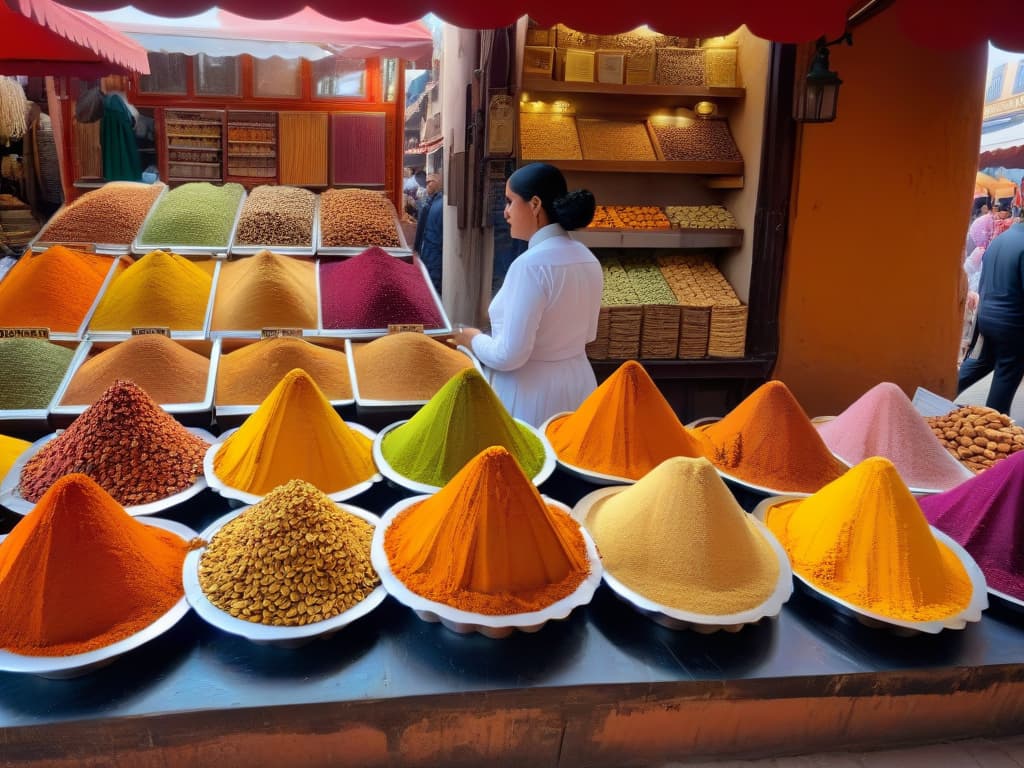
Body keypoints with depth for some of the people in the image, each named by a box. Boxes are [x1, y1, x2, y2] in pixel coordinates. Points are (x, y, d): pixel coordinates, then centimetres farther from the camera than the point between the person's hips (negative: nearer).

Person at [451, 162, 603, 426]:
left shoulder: (530, 264, -21)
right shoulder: (588, 260, 3)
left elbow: (508, 355, -22)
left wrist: (474, 339, -4)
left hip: (531, 394, -8)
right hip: (578, 385, 8)